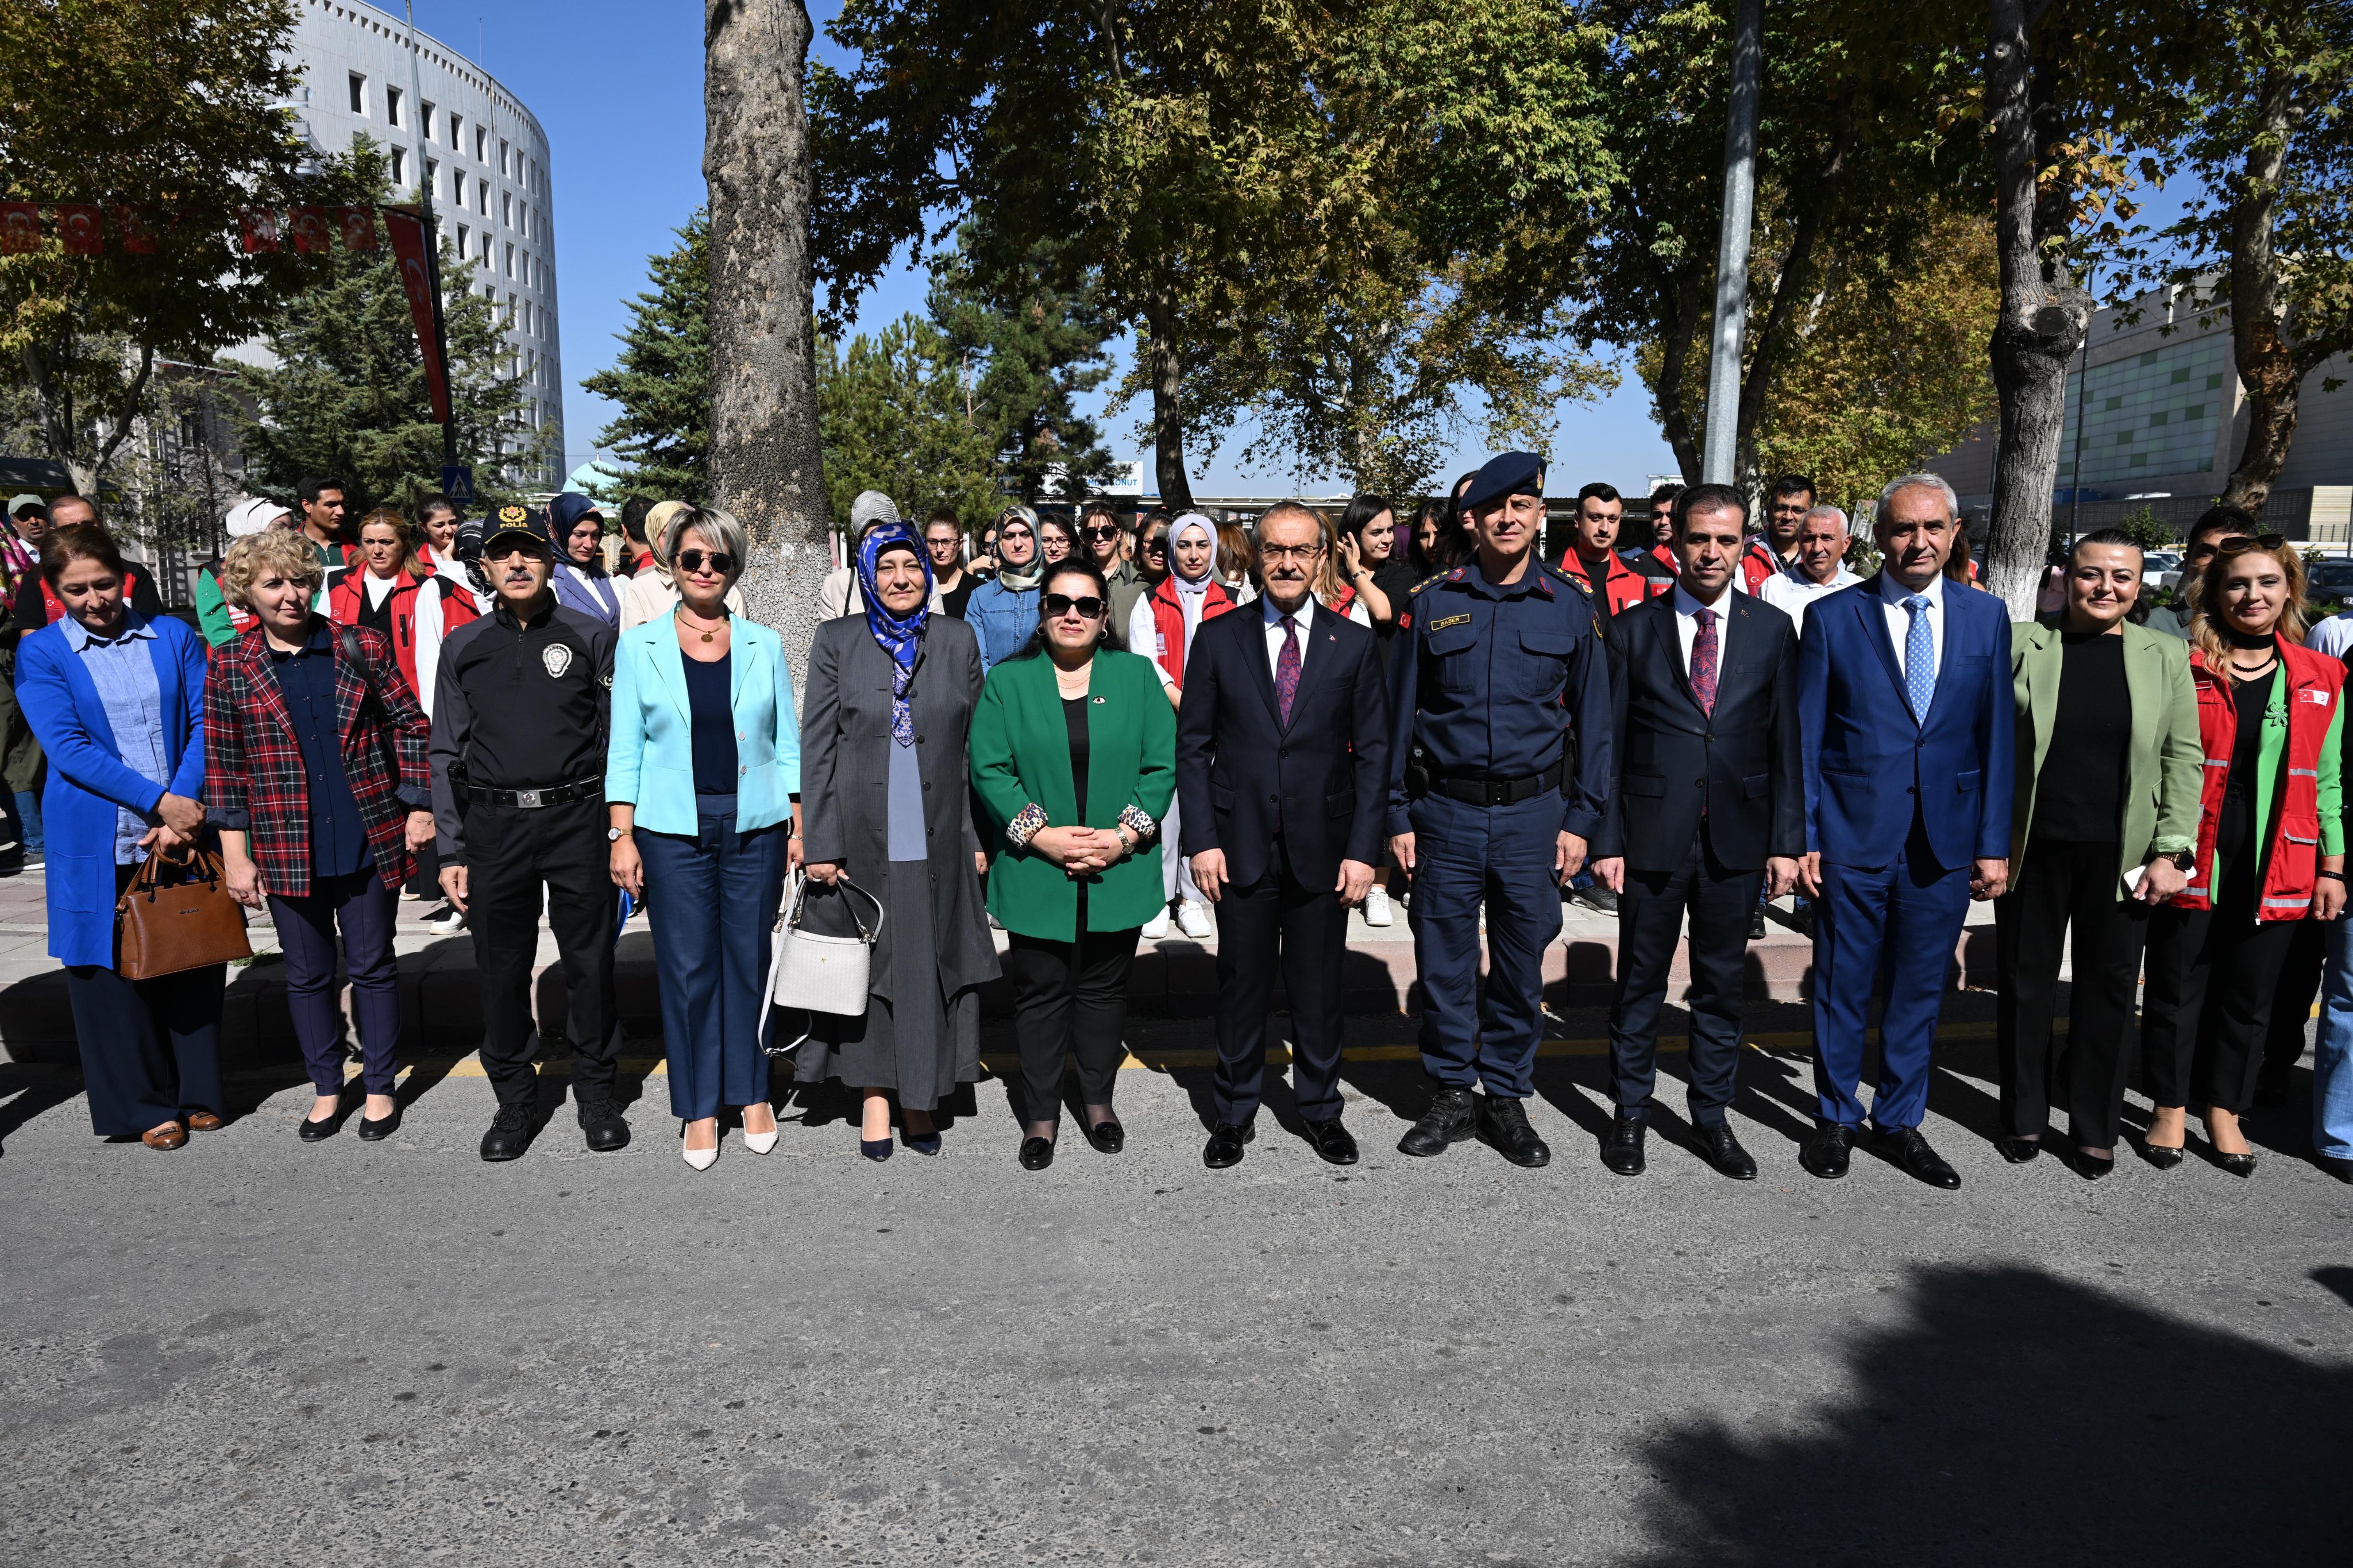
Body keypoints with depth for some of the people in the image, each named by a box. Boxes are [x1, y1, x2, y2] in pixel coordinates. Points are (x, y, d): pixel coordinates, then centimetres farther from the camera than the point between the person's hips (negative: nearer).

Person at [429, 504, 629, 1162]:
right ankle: (514, 1099, 24)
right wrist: (450, 852, 5)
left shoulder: (591, 637, 4)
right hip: (494, 824, 2)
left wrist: (622, 830, -1)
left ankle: (595, 1093, 22)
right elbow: (447, 753, 10)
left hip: (578, 818, -1)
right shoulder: (463, 647, 9)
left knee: (590, 961, 5)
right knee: (502, 968, 8)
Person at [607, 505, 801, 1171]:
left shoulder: (763, 644, 7)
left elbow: (787, 744, 8)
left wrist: (801, 827, 2)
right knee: (687, 967, 2)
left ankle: (752, 1093, 22)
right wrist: (621, 836, -4)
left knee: (750, 959, 6)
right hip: (672, 829, -1)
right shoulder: (639, 645, 4)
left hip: (755, 825, 1)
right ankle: (698, 1107, 16)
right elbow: (625, 749, 3)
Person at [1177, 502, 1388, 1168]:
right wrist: (1201, 840, -6)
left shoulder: (1355, 645, 4)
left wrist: (1364, 849, -5)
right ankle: (1235, 1113, 26)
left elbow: (1373, 753, 2)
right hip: (1242, 847, 0)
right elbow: (1193, 746, 2)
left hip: (1323, 849, 0)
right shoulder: (1218, 639, 3)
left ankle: (1321, 1109, 29)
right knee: (1241, 987, 9)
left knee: (1320, 989, 10)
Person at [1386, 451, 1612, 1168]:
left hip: (1533, 814, 0)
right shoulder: (1431, 605, 2)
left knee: (1521, 967, 9)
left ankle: (1507, 1100, 25)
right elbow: (1400, 717, 5)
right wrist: (1399, 817, 1)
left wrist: (1580, 819, 0)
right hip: (1445, 812, 0)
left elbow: (1592, 719, 6)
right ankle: (1454, 1096, 24)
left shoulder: (1570, 607, 2)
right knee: (1443, 966, 7)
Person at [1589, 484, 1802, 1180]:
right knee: (1640, 982, 9)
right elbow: (1610, 743, -1)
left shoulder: (1772, 629, 4)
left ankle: (1712, 1115, 27)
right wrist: (1606, 839, -5)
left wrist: (1787, 841, 0)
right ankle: (1630, 1114, 24)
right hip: (1652, 835, -1)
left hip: (1737, 838, 2)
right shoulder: (1634, 628, 0)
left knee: (1723, 985, 12)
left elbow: (1787, 743, 4)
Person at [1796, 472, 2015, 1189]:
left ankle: (1901, 1121, 28)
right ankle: (1836, 1117, 25)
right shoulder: (1832, 616, -2)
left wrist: (1994, 843, 1)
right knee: (1842, 985, 8)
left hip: (1946, 839, 2)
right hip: (1853, 835, -2)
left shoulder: (1986, 617, 5)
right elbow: (1806, 739, -2)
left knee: (1921, 988, 12)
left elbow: (1998, 736, 5)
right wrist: (1802, 837, -6)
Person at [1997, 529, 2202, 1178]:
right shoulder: (2020, 644, 0)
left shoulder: (2165, 655, 4)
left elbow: (2183, 760, 4)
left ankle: (2095, 1127, 24)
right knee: (2025, 982, 9)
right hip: (2032, 850, -1)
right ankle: (2023, 1118, 24)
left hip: (2122, 856, 1)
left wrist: (2172, 852, -4)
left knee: (2110, 989, 8)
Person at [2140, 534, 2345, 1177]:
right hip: (2194, 863, -2)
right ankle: (2171, 1107, 23)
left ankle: (2223, 1111, 28)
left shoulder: (2322, 678, 6)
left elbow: (2327, 780, 9)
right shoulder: (2186, 671, -3)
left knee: (2250, 996, 12)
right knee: (2178, 987, 7)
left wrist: (2332, 867, 6)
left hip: (2278, 871, 3)